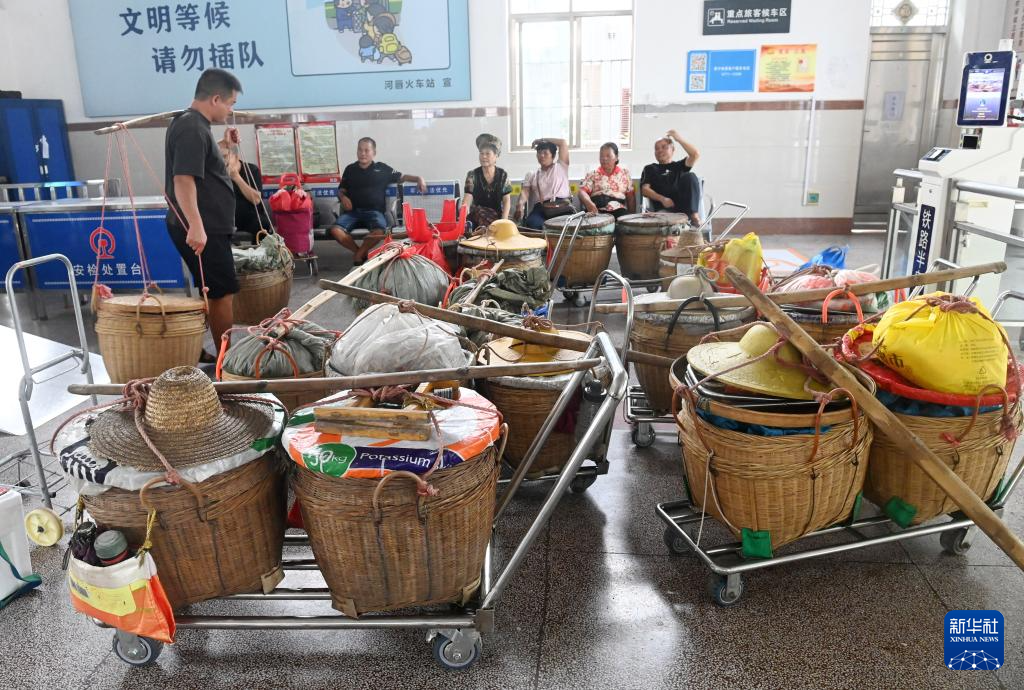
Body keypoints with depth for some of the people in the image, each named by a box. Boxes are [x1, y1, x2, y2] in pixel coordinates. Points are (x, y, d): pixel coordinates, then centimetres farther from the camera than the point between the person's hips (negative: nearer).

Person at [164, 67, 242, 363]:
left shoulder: (191, 124, 15)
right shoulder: (192, 128, -17)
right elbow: (183, 179, -27)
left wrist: (225, 146, 21)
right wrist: (196, 226, -35)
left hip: (206, 226, 10)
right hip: (202, 229, -10)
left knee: (211, 291, 17)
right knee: (223, 292, -3)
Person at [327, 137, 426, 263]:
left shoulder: (382, 168, 13)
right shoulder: (350, 169, 18)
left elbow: (402, 177, 19)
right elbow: (341, 190, 22)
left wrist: (418, 178, 1)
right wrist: (343, 197, -1)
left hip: (374, 212, -2)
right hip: (352, 212, 2)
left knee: (379, 231, -38)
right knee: (335, 230, -29)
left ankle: (358, 254, -10)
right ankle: (361, 252, -4)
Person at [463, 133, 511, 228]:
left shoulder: (503, 175, 3)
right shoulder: (472, 175, -1)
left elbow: (507, 200, 0)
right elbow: (467, 198, -11)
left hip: (497, 217, 0)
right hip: (477, 220, 0)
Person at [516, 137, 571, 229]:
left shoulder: (561, 167, 22)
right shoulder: (533, 176, 26)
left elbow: (563, 142, 18)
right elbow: (525, 192, 9)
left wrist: (541, 140, 27)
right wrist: (521, 204, -16)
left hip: (562, 206, -1)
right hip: (541, 208, 1)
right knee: (532, 224, -34)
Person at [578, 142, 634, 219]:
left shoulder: (624, 173, 17)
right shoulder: (593, 174, 13)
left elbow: (631, 196, 18)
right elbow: (582, 191, 0)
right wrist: (588, 202, -23)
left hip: (618, 210, 1)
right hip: (596, 210, -1)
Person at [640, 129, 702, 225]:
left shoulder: (679, 166, 25)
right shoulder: (650, 169, 21)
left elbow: (695, 154, 7)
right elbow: (644, 189, 5)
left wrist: (679, 139, 8)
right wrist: (662, 199, -13)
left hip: (684, 205, 2)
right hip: (662, 208, -2)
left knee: (690, 176, -21)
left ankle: (694, 216, -28)